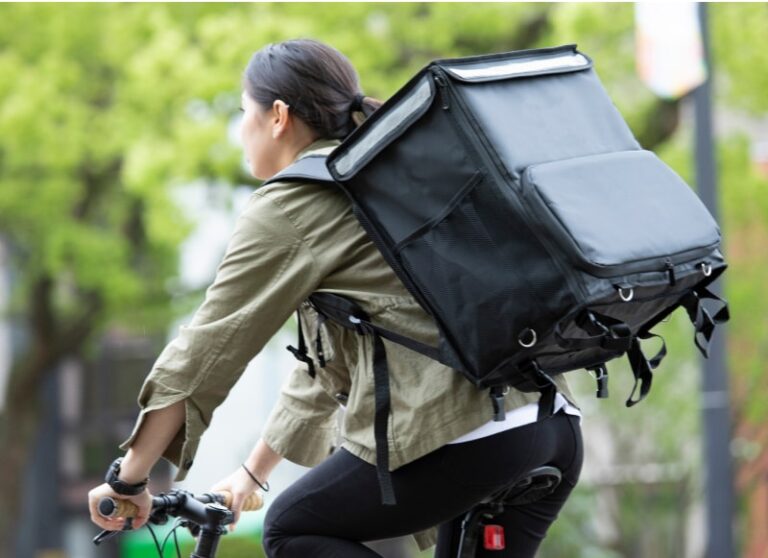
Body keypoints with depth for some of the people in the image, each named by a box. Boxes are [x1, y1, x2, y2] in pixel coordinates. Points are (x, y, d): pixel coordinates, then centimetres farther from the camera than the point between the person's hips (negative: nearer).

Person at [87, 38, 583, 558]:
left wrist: (129, 480, 11)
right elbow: (330, 358, 34)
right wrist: (252, 472, 40)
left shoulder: (289, 207, 1)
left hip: (462, 436, -8)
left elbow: (204, 351, 2)